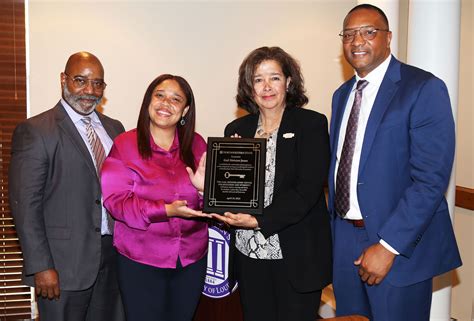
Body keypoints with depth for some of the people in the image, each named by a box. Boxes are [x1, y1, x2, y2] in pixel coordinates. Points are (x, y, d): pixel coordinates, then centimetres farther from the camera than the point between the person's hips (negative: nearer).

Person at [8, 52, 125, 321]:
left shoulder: (114, 128, 10)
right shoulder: (34, 131, -9)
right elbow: (25, 205, -12)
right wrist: (41, 267, -14)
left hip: (112, 256, 6)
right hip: (63, 262, -5)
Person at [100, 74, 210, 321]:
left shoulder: (197, 145, 2)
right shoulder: (124, 145, -7)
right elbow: (115, 200, -13)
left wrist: (204, 189, -18)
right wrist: (165, 210, -24)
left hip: (192, 259, 3)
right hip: (140, 261, -3)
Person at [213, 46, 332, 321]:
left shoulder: (312, 124, -4)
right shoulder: (237, 130, 8)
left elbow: (307, 190, -13)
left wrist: (259, 221, -21)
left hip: (297, 257, -3)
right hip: (248, 254, 4)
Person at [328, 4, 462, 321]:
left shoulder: (425, 88, -12)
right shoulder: (342, 94, 11)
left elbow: (431, 179, -19)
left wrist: (388, 246, -21)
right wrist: (334, 228, 9)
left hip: (400, 243, -6)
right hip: (345, 236, 7)